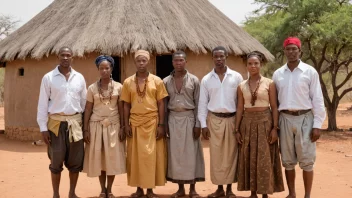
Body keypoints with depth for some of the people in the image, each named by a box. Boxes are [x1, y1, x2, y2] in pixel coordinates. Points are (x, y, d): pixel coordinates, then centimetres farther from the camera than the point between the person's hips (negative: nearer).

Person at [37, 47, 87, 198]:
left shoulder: (79, 78, 6)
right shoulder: (48, 78, -2)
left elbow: (84, 102, 11)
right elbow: (43, 104, -2)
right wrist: (43, 128, -6)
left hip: (75, 122, 3)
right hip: (56, 122, -2)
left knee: (75, 160, 6)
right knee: (56, 161, 4)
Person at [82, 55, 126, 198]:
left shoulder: (118, 87, 1)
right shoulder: (92, 88, 1)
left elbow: (121, 109, 2)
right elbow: (88, 109, 2)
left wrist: (122, 127, -3)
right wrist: (85, 129, -2)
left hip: (113, 126, 0)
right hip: (96, 126, 0)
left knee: (112, 158, 1)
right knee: (98, 158, 2)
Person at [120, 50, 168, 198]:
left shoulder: (157, 81, 1)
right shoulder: (128, 82, 5)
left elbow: (161, 104, 0)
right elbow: (126, 105, 7)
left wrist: (161, 125, -6)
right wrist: (126, 124, -1)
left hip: (152, 123, -1)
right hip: (135, 123, 2)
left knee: (152, 155, 2)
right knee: (135, 156, 5)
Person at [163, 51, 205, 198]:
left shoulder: (194, 80, 0)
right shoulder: (166, 81, 5)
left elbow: (198, 104, -1)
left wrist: (198, 124, -7)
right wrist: (164, 124, 0)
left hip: (189, 118, -2)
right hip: (173, 119, 2)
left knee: (191, 153, 2)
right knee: (175, 153, 5)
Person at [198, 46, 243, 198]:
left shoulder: (236, 77, 1)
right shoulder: (206, 79, 4)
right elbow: (202, 103, 5)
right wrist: (203, 124, -1)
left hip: (232, 119, -1)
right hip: (214, 120, 1)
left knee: (231, 154, 4)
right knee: (216, 155, 4)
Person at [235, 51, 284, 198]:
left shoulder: (269, 83, -2)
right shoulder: (241, 86, 5)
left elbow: (274, 107, -3)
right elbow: (240, 109, 6)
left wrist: (275, 128, -10)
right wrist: (237, 129, 2)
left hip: (265, 122, -3)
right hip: (247, 123, 3)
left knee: (265, 159, 0)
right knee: (249, 158, 6)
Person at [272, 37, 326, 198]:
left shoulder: (310, 72, -2)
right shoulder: (278, 74, 6)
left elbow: (317, 99, -3)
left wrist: (317, 125, -8)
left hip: (304, 118, -3)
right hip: (285, 119, 3)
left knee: (306, 160, 1)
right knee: (288, 160, 9)